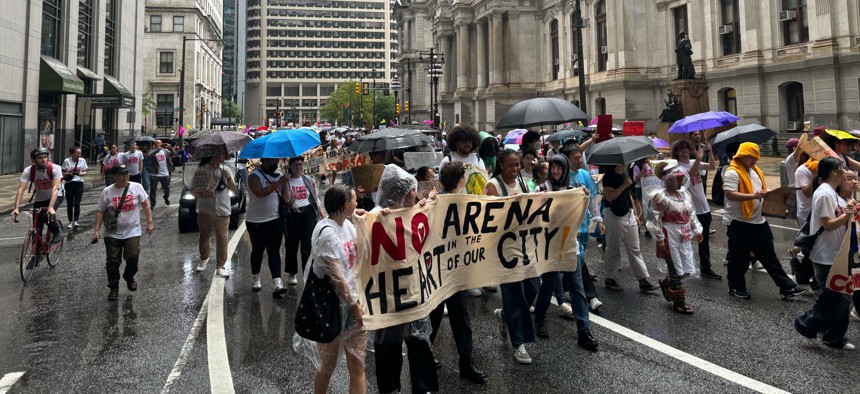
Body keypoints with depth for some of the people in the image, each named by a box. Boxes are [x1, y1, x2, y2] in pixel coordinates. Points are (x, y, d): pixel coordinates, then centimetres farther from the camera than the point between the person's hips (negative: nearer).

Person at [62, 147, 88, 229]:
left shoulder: (82, 160, 2)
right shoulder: (67, 161, -3)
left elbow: (85, 172, 8)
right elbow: (63, 173, 2)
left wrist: (81, 173, -15)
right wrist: (69, 174, -19)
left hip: (79, 183, 0)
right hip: (69, 184, 0)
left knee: (77, 203, -9)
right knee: (69, 204, 6)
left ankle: (76, 221, -10)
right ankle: (70, 221, 15)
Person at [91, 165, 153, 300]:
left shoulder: (137, 187, -2)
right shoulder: (107, 191, -2)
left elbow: (146, 205, 2)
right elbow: (100, 211, 3)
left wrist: (149, 222, -3)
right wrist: (97, 230, -3)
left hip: (132, 232, 0)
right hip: (112, 233, 1)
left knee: (133, 258, -8)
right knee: (113, 261, 1)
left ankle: (129, 278, 23)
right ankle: (114, 288, 14)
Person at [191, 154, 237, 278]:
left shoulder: (225, 170, 3)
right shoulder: (201, 171, -4)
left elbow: (235, 190, 2)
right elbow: (192, 189, 1)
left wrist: (228, 178, -13)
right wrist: (202, 193, -19)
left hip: (223, 212, 1)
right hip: (205, 211, -1)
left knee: (222, 239, -4)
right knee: (204, 237, 14)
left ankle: (220, 266, 5)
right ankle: (204, 259, 38)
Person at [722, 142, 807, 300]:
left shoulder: (755, 170, 13)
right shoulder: (732, 173, -14)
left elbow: (762, 189, 22)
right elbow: (730, 194, -26)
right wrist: (753, 196, -32)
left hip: (758, 221, 8)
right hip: (740, 223, -8)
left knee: (769, 257, 11)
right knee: (740, 258, 5)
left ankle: (787, 287, 15)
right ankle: (736, 287, 21)